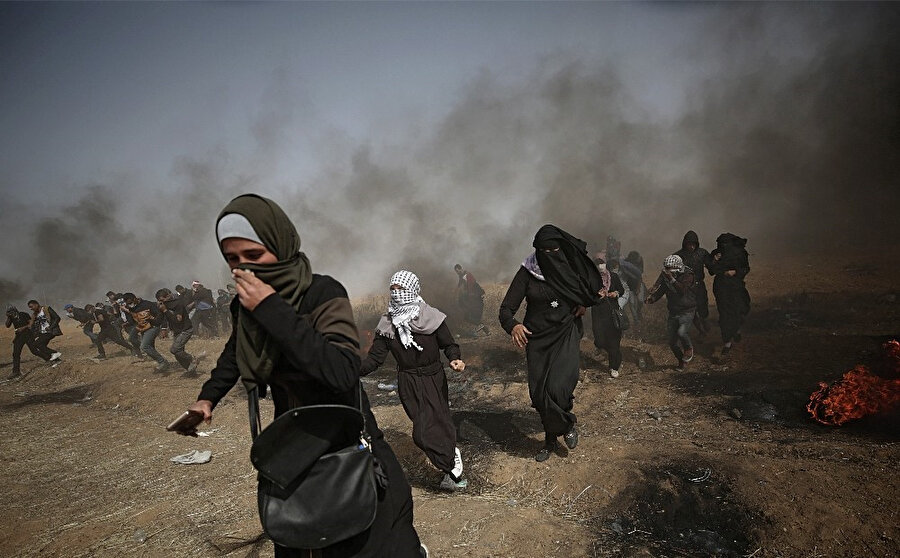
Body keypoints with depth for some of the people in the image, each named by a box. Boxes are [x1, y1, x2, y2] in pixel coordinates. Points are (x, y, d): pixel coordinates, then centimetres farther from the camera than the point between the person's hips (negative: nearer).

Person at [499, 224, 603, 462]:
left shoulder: (572, 267, -5)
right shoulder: (527, 272, -9)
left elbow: (597, 286, 16)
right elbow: (506, 308, -13)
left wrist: (586, 303, -2)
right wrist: (513, 325, -33)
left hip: (566, 336, -1)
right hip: (537, 338, 1)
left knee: (557, 388, -19)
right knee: (539, 393, 4)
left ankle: (567, 425, 15)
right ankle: (550, 441, 29)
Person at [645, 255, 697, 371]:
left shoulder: (688, 275, -16)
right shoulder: (666, 276, 0)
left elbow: (682, 290, -31)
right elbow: (660, 290, 1)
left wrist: (671, 279, -40)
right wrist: (652, 298, -19)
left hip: (687, 312, -5)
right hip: (673, 313, 5)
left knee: (682, 332, -30)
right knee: (672, 342, 8)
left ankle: (689, 348, 3)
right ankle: (681, 361, 34)